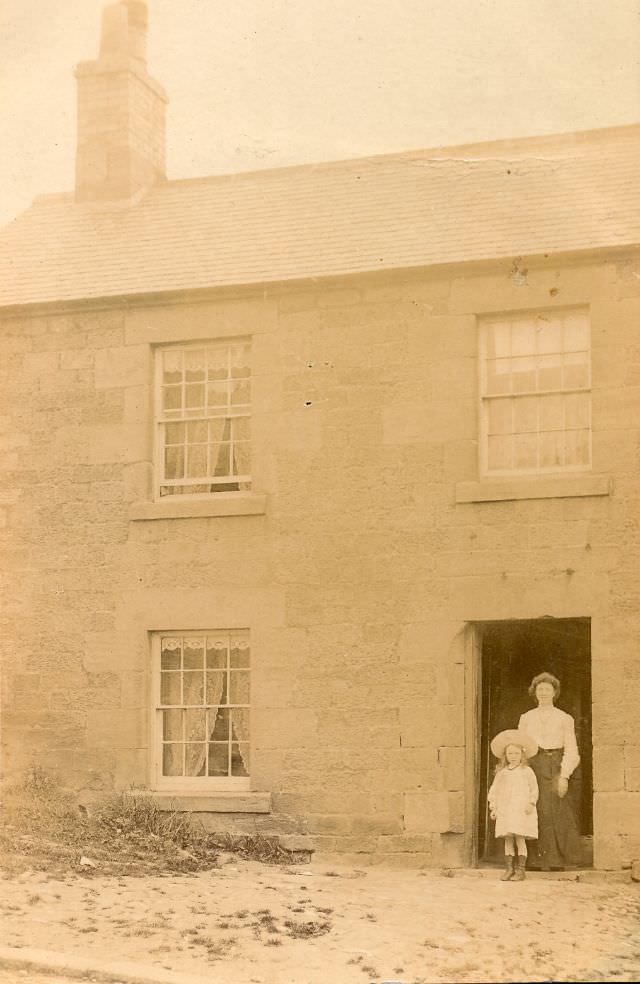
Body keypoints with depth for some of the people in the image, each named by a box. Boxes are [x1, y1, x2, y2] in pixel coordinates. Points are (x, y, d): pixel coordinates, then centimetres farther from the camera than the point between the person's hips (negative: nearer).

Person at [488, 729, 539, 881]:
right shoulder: (501, 773, 12)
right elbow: (494, 790, 14)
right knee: (508, 840, 4)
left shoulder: (526, 771, 3)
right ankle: (509, 869, 10)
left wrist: (531, 803, -9)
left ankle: (520, 870, -1)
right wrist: (493, 807, 8)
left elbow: (534, 789, 2)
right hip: (505, 811, 4)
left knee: (519, 839, -6)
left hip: (521, 811, -4)